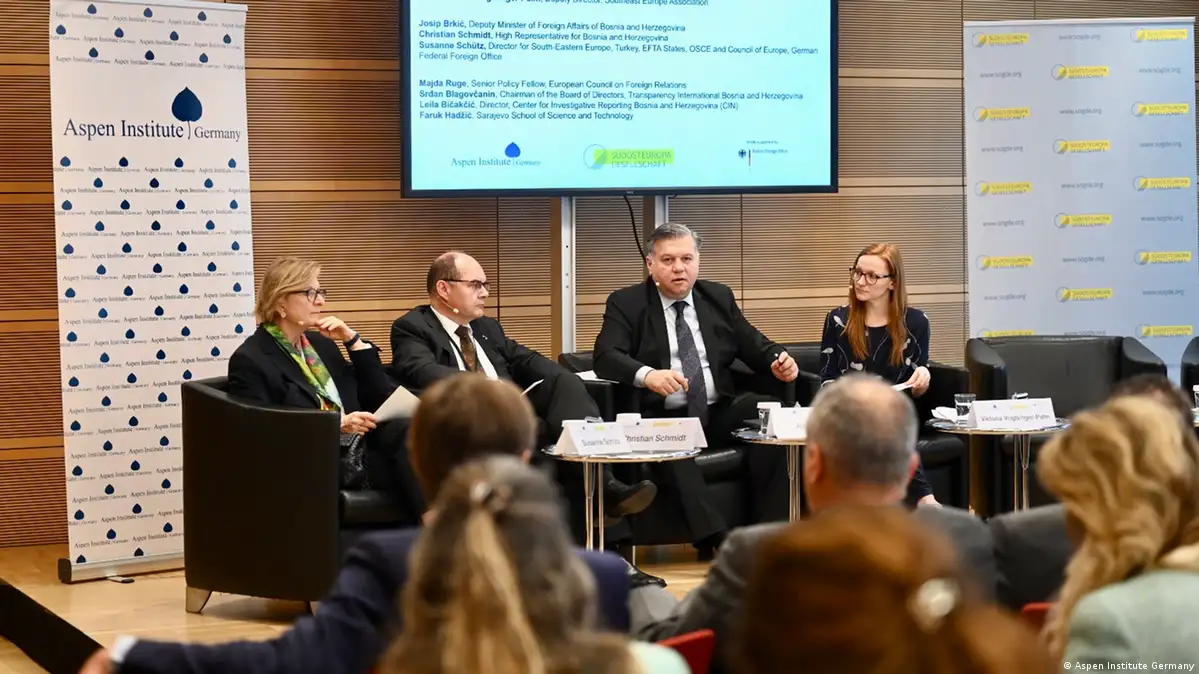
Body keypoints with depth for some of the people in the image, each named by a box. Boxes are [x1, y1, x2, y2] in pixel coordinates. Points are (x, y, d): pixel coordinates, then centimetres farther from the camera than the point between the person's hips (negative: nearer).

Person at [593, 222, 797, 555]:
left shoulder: (719, 297, 16)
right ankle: (715, 537, -42)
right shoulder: (626, 303, 4)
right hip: (663, 417, -4)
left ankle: (769, 531, -21)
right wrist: (647, 374, -32)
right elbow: (606, 356, -11)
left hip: (719, 412, 4)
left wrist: (778, 360, -9)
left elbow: (755, 347, 17)